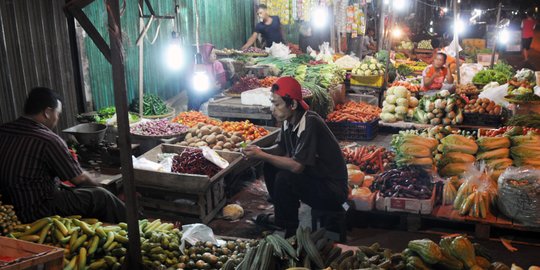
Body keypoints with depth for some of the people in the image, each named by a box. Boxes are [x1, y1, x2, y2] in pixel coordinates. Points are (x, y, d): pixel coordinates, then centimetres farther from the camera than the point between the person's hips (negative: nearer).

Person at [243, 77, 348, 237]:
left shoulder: (310, 123, -27)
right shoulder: (289, 121, -2)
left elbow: (297, 166, -31)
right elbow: (280, 149, 9)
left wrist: (262, 155, -23)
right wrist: (259, 152, -11)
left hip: (332, 190, -8)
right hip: (311, 177, 8)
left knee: (285, 178, -26)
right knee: (271, 166, 2)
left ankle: (289, 228, -3)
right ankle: (281, 215, 17)